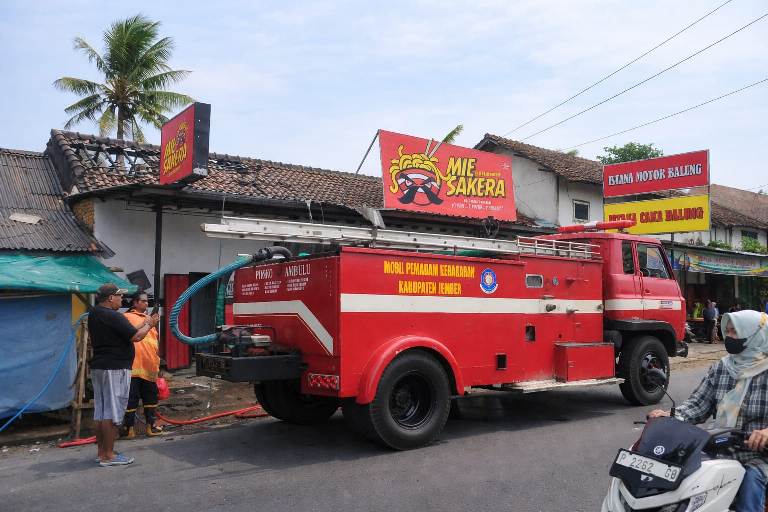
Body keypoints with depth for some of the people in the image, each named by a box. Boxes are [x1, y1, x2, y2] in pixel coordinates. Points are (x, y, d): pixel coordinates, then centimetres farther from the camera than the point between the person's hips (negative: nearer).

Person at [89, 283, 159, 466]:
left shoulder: (93, 314, 11)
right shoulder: (113, 317, -17)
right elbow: (136, 336, -19)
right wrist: (149, 324, 0)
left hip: (98, 367, 9)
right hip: (115, 369, -9)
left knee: (100, 411, 13)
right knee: (112, 412, -4)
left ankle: (101, 452, 20)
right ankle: (108, 456, 0)